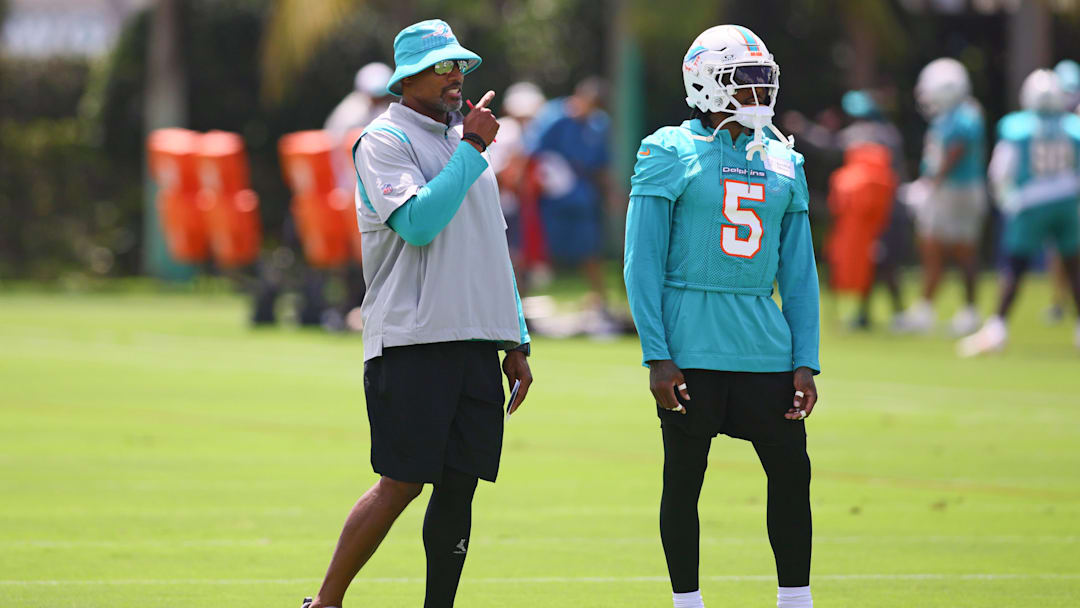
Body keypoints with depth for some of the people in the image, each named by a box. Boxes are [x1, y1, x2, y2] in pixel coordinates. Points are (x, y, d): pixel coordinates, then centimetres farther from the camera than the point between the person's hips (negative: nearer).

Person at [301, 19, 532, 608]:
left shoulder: (464, 141, 20)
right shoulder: (385, 140, -4)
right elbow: (417, 223, -20)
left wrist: (515, 342, 20)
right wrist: (471, 150, -15)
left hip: (476, 339, 7)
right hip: (413, 339, -7)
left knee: (460, 484, 3)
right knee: (402, 483, -9)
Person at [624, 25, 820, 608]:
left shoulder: (783, 163, 12)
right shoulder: (670, 155, -3)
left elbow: (798, 273, 14)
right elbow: (643, 264, -5)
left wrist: (805, 362, 6)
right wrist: (657, 357, -11)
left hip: (763, 343, 4)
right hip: (691, 350, -4)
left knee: (791, 471, 3)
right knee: (683, 479, 3)